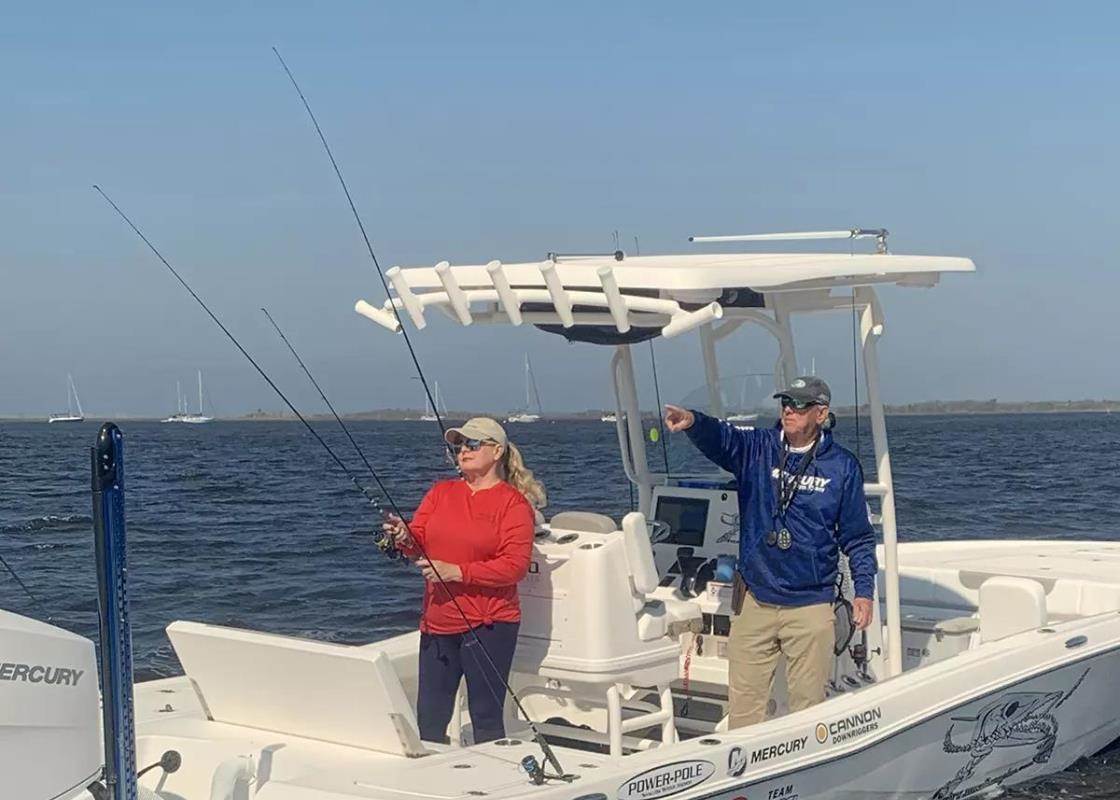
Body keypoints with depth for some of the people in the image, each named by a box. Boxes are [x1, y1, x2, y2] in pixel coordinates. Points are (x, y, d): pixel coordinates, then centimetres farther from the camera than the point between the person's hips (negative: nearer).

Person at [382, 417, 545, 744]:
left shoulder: (513, 502, -3)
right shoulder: (441, 492, 14)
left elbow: (515, 565, -12)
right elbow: (420, 542, 6)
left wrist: (456, 572, -18)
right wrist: (405, 537, -18)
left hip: (488, 625, -5)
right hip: (437, 622, 5)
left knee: (486, 720, 0)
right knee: (428, 722, 8)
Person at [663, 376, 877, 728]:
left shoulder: (842, 466, 2)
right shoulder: (757, 448, 4)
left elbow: (858, 536, 7)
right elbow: (720, 437, -17)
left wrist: (864, 590, 0)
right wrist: (692, 421, -38)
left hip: (810, 607, -1)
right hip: (754, 601, 1)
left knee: (808, 701, 7)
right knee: (743, 701, 6)